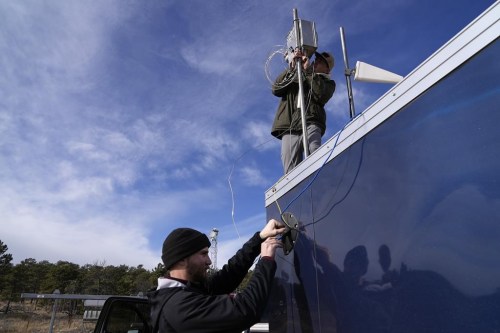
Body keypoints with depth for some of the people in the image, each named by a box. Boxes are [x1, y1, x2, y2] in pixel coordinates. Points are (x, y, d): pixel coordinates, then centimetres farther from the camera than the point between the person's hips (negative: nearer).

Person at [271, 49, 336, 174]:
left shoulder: (328, 82, 26)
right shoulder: (294, 76, 32)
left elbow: (320, 95, 1)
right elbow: (276, 89, 13)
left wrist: (308, 70, 5)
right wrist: (292, 67, 7)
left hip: (310, 124, -1)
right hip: (289, 128, 2)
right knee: (291, 171, -12)